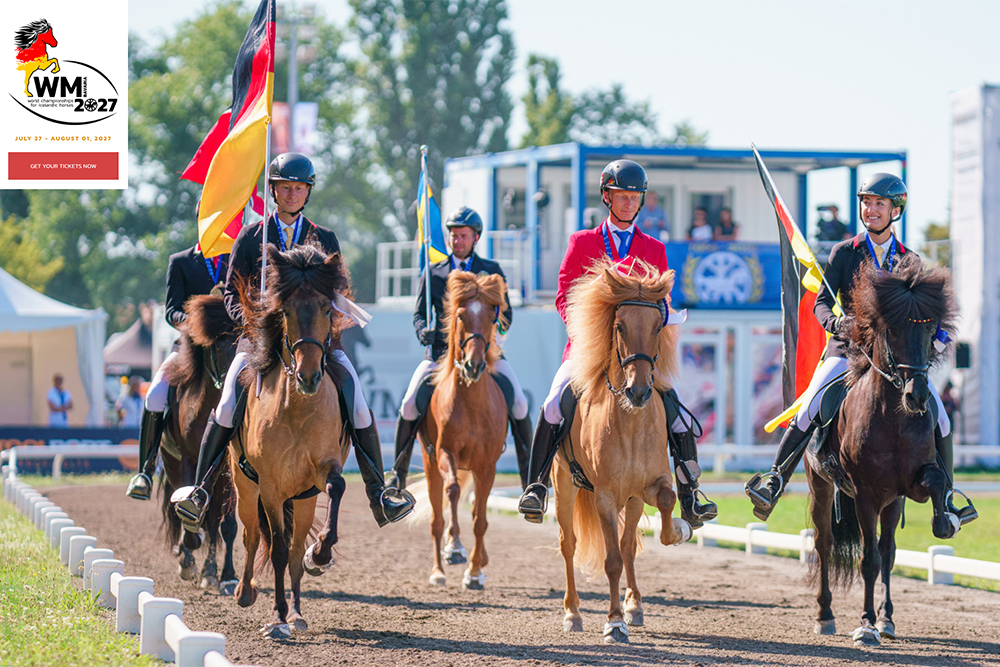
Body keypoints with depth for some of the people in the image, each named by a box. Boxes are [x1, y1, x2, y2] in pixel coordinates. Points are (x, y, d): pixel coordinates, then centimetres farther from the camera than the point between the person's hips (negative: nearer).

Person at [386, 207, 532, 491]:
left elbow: (506, 315, 7)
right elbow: (419, 312, 11)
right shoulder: (433, 273, 12)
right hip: (441, 350, 0)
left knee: (519, 403, -15)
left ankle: (527, 471, 0)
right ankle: (399, 471, 0)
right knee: (410, 404, -15)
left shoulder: (492, 270, 11)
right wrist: (423, 331, -12)